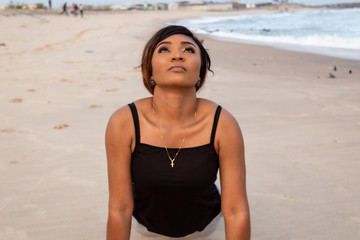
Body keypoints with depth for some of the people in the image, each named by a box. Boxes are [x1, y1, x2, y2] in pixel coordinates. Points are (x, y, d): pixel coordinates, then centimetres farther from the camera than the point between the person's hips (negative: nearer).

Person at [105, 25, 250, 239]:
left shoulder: (224, 125, -33)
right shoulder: (124, 123, -34)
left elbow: (237, 212, -26)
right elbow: (119, 209, -25)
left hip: (203, 222, 0)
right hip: (147, 221, 0)